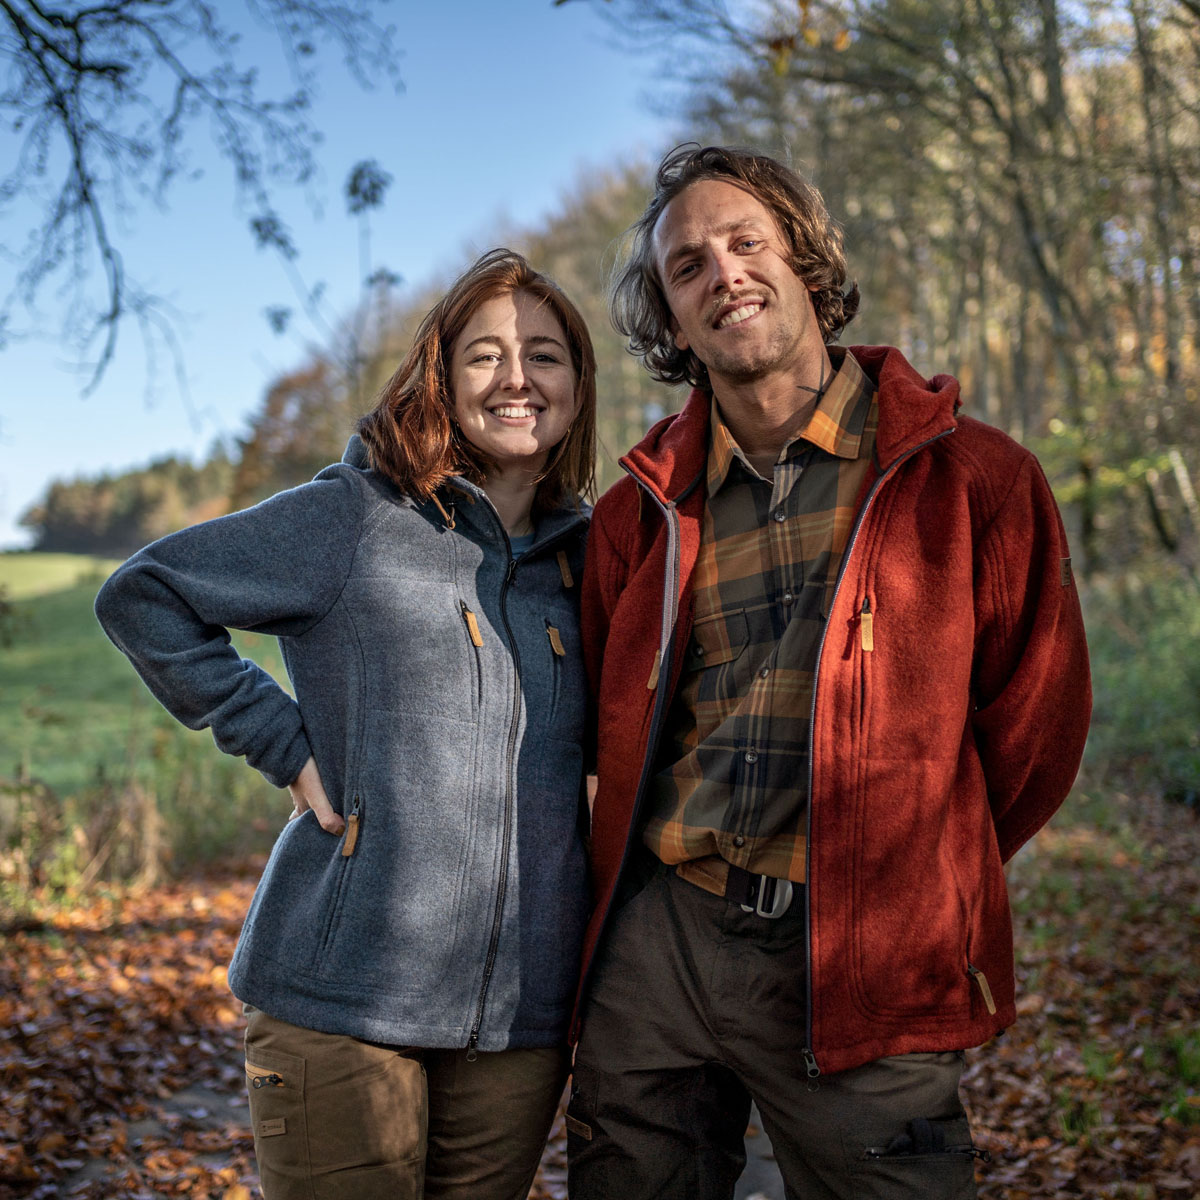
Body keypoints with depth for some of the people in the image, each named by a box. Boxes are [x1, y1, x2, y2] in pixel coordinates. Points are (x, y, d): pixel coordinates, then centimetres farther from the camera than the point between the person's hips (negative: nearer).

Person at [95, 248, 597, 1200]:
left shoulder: (586, 556, 11)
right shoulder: (356, 517, -3)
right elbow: (142, 597, 0)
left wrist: (596, 788, 8)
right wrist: (285, 746, -5)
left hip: (522, 1012, 4)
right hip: (343, 1001, -4)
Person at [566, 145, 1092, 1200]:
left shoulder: (971, 479, -2)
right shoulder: (638, 515, 8)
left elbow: (1034, 725, 4)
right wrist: (696, 878, 13)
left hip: (860, 973, -3)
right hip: (655, 943, 3)